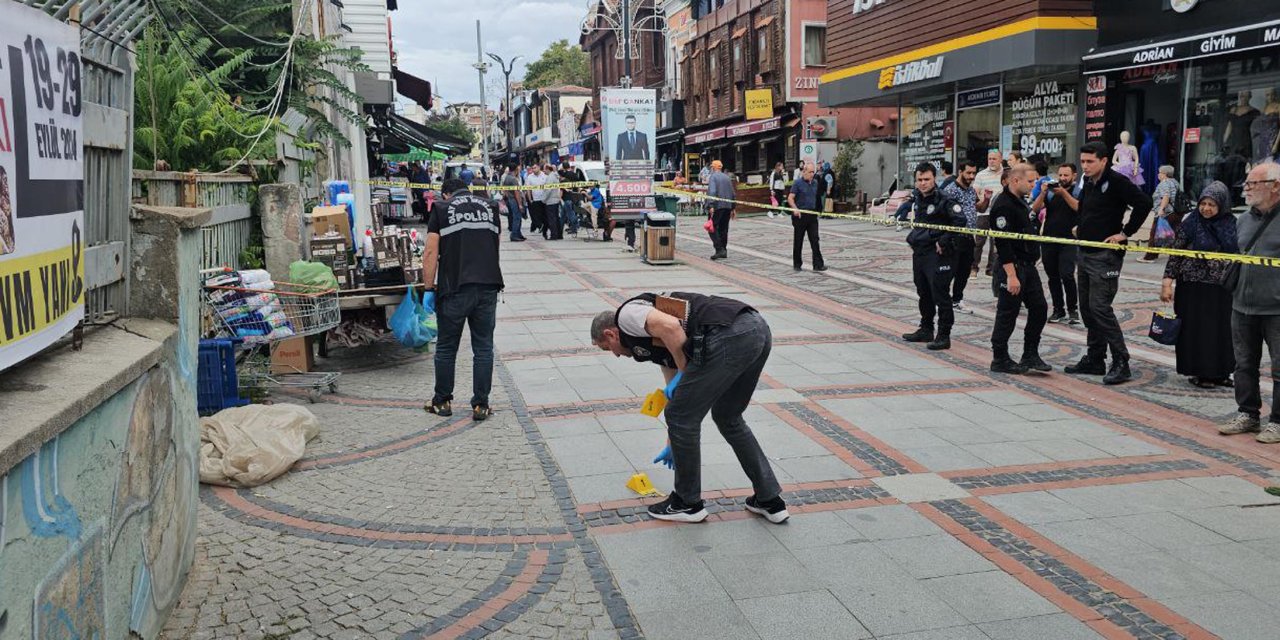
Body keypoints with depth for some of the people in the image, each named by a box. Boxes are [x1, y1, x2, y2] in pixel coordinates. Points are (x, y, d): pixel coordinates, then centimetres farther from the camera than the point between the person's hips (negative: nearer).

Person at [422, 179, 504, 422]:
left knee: (446, 347, 11)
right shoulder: (490, 206, 14)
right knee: (483, 348, 7)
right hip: (488, 285, 2)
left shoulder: (442, 210, 4)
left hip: (454, 288, -2)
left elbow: (431, 253, -4)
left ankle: (442, 401, 21)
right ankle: (481, 405, 9)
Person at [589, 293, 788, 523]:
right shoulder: (661, 346, 35)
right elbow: (677, 397, 44)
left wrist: (684, 372, 5)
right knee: (728, 418, 27)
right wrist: (674, 444, 55)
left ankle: (688, 503, 25)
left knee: (681, 418, 9)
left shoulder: (627, 314, 12)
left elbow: (671, 327, -10)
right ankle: (770, 500, 29)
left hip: (728, 337, -10)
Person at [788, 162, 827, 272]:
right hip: (800, 215, -4)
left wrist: (817, 209, 15)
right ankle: (797, 264, 18)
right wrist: (795, 209, -29)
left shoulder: (815, 182, 9)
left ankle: (818, 264, -5)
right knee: (798, 241, 6)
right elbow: (790, 198, -14)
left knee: (815, 240, -3)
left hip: (812, 214, 4)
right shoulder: (797, 183, -8)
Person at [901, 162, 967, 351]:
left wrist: (944, 241, -20)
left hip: (938, 253, -8)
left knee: (940, 294, -7)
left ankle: (944, 335, -2)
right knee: (924, 293, 17)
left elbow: (960, 220, -22)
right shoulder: (916, 197, 10)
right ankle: (926, 330, 29)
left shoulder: (943, 200, -15)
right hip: (919, 251, 9)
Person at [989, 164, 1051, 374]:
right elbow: (1002, 244, -23)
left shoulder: (1021, 202, 14)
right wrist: (1011, 275, -25)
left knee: (1039, 308, 10)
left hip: (1028, 267, 10)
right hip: (1012, 268, -10)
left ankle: (1030, 355, 20)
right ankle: (1000, 360, 9)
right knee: (1007, 315, -1)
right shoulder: (1003, 206, -18)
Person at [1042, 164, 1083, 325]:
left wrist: (1063, 192, -23)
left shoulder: (1078, 191, 3)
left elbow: (1078, 207, -16)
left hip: (1069, 240, -4)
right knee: (1053, 276, 8)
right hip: (1049, 239, 4)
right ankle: (1058, 309, 19)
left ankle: (1073, 309, -2)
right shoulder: (1051, 192, 9)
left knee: (1066, 274, -16)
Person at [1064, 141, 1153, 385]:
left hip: (1106, 255, -9)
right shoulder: (1088, 182, 13)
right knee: (1087, 307, 12)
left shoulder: (1116, 182, -13)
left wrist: (1125, 233, -18)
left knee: (1100, 307, -13)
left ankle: (1121, 363, -7)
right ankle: (1094, 360, 21)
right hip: (1085, 253, 9)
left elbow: (1144, 203, -22)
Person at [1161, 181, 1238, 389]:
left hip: (1222, 288, 4)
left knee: (1222, 330, 9)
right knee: (1196, 329, 1)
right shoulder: (1191, 224, -6)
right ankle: (1198, 372, 12)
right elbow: (1175, 253, -6)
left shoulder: (1231, 224, 4)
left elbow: (1238, 255, 13)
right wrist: (1167, 282, -11)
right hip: (1194, 286, -4)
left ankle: (1220, 372, 21)